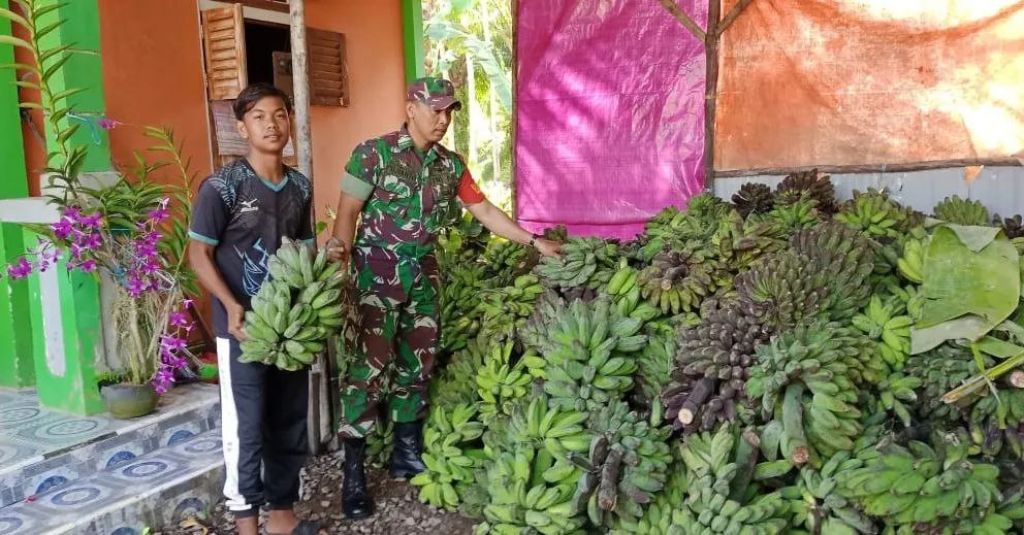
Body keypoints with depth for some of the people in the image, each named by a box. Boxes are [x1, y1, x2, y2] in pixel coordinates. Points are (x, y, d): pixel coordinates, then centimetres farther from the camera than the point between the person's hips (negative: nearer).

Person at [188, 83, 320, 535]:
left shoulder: (300, 187, 6)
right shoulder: (222, 187, -11)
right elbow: (199, 255, -9)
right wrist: (233, 307, -21)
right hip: (242, 327, -5)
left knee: (290, 423, 13)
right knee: (245, 428, 2)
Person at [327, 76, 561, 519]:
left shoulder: (450, 164, 8)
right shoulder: (374, 153, -8)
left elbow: (485, 210, 14)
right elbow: (348, 210, -9)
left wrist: (535, 241, 12)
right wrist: (339, 246, -30)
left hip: (423, 273, 6)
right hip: (378, 271, -6)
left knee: (418, 362, 11)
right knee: (371, 362, -9)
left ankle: (407, 452, 26)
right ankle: (353, 471, 0)